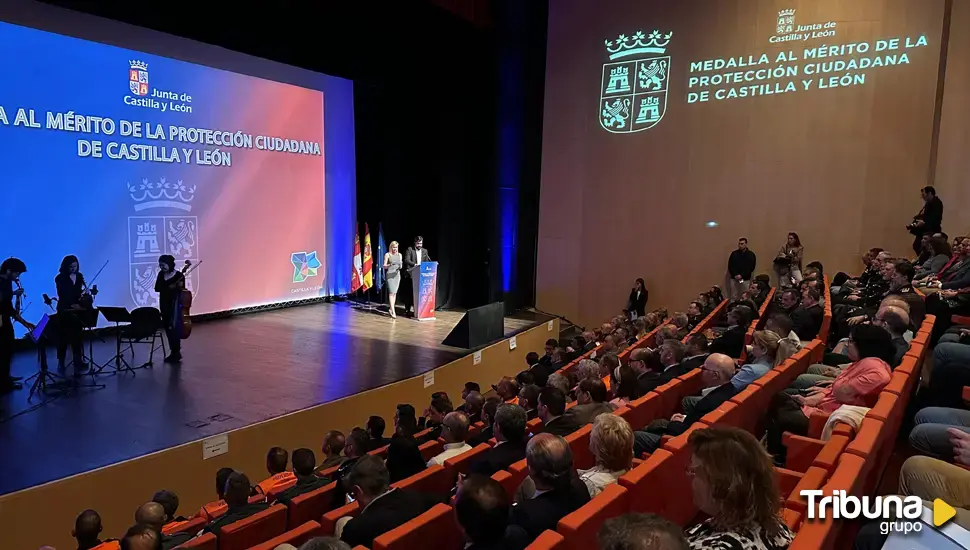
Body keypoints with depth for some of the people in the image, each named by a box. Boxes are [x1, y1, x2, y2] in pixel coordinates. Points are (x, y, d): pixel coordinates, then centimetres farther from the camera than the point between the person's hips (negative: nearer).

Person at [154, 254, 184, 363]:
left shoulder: (179, 275, -10)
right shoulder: (161, 274, 5)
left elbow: (182, 290, -10)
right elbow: (157, 288, -7)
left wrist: (179, 287, -32)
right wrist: (169, 287, -24)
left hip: (175, 305, -6)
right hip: (164, 305, 6)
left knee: (174, 328, -7)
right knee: (168, 329, 9)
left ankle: (176, 353, 0)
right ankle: (174, 352, 18)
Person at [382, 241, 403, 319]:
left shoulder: (399, 255, 13)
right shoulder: (387, 255, 0)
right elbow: (384, 266, -2)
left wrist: (401, 265, -7)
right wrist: (390, 265, -21)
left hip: (397, 274, 5)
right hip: (390, 274, -5)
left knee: (395, 292, 7)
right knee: (391, 292, -11)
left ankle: (391, 308, 20)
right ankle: (393, 312, -15)